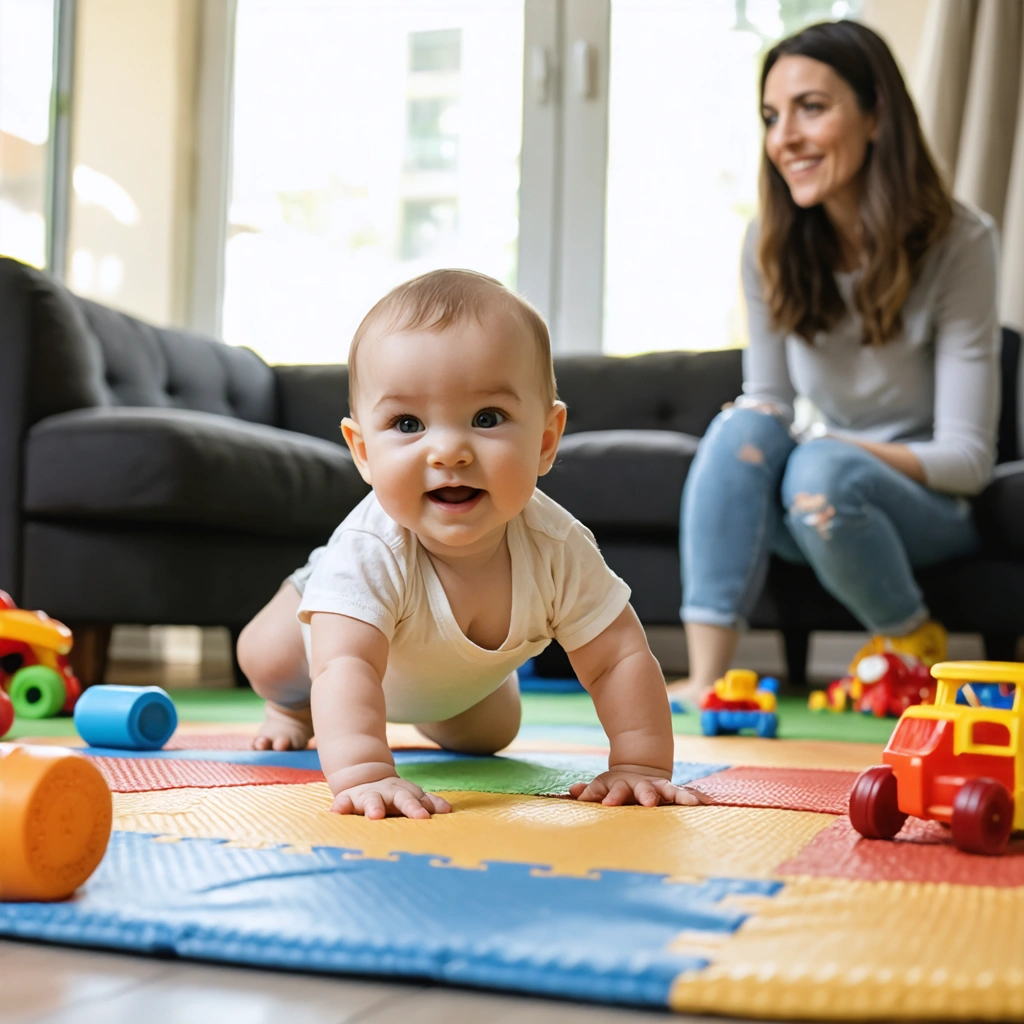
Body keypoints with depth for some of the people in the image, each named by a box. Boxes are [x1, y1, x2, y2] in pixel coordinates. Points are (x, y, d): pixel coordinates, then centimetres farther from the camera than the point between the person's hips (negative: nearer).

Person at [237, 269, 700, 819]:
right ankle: (296, 709, 35)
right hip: (343, 608, -2)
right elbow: (346, 666, -60)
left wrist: (641, 765, -45)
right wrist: (363, 773, -76)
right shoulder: (367, 552, -51)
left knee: (489, 734, 18)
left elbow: (620, 658, -35)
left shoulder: (557, 549, -41)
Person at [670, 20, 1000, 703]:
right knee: (744, 425, -27)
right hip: (819, 505, 4)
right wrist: (757, 431, -20)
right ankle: (707, 678, -32)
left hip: (933, 505, -3)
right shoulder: (770, 244, -3)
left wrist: (839, 447, -28)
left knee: (820, 469, -34)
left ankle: (919, 649, -8)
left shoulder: (960, 242, -16)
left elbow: (968, 457, -16)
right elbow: (769, 398, 4)